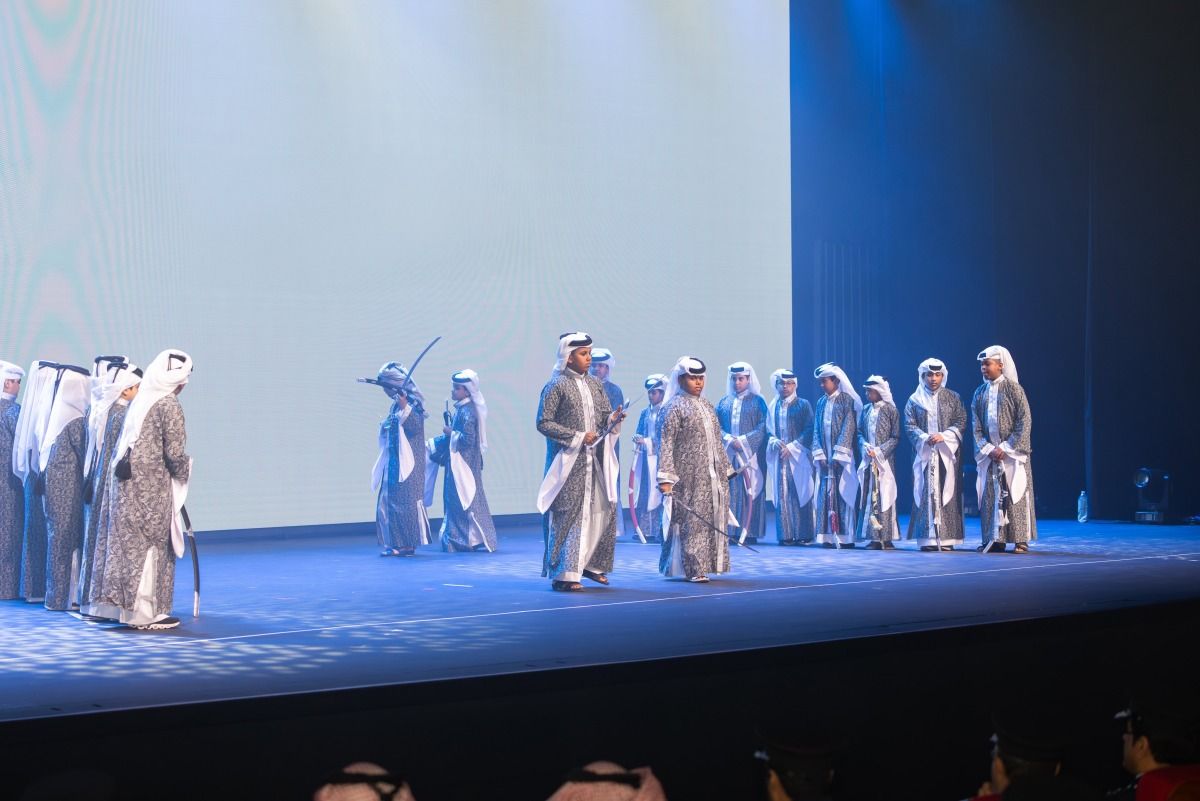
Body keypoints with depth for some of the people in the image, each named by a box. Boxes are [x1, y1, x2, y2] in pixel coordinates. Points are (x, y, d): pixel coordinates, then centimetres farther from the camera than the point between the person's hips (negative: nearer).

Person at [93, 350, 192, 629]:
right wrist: (183, 471, 4)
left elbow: (123, 446, 12)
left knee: (129, 544, 12)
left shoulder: (138, 401, 11)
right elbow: (174, 453, -14)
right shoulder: (169, 405, -11)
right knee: (152, 547, 0)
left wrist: (124, 469, 18)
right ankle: (147, 612, 5)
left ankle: (123, 604, 18)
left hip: (127, 484, 7)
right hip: (153, 488, -7)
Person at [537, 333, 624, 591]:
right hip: (569, 461, -7)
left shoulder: (595, 384, 12)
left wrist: (612, 418, -8)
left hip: (596, 459, 7)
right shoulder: (557, 386, -8)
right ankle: (564, 574, 0)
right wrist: (577, 437, -15)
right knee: (569, 513, -6)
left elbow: (604, 415, 16)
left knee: (603, 507, 8)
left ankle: (592, 564, 23)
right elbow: (543, 423, -11)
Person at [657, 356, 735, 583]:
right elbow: (666, 444, -10)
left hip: (713, 475, 7)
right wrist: (665, 477, -17)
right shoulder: (674, 407, -5)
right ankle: (693, 568, -3)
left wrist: (726, 469, 18)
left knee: (712, 519, 6)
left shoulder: (707, 406, 16)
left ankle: (704, 565, 15)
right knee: (691, 519, -7)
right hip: (689, 476, -7)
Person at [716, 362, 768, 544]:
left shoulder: (757, 401, 5)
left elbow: (763, 427, -4)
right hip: (727, 454, 3)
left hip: (750, 454, -3)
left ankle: (749, 532, -5)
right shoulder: (724, 402, 15)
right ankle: (729, 531, -3)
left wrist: (743, 441, -14)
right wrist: (729, 440, -11)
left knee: (749, 490, -5)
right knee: (728, 491, -3)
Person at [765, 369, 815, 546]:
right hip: (779, 457, 3)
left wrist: (791, 447, -12)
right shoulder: (773, 407, 13)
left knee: (800, 494, -5)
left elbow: (809, 430, -4)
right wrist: (775, 442, -7)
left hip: (798, 457, -3)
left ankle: (803, 534, -2)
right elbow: (768, 430, 14)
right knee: (782, 495, -1)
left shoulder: (803, 405, 2)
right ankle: (785, 535, 1)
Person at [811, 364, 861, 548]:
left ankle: (846, 537, -5)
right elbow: (816, 430, 11)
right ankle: (828, 537, 2)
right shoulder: (821, 403, 15)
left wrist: (838, 455, -15)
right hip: (825, 456, 5)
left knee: (843, 493, -7)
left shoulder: (847, 401, -2)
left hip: (842, 456, -5)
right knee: (825, 495, 1)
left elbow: (848, 428, -9)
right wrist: (819, 454, -2)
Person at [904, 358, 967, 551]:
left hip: (947, 454, 0)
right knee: (925, 494, -3)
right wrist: (925, 438, -15)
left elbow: (961, 422, 1)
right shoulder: (914, 400, 9)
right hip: (924, 454, 0)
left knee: (947, 493, -4)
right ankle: (927, 539, -3)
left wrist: (943, 436, -14)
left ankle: (947, 538, -3)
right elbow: (909, 426, 2)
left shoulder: (953, 398, 8)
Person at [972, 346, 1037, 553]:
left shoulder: (1013, 388, -5)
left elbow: (1024, 422, -10)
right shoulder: (980, 393, 11)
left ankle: (1020, 540, 0)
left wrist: (1006, 448, -14)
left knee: (1015, 495, -4)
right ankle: (994, 540, 7)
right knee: (989, 496, 2)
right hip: (989, 453, 5)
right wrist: (987, 449, -7)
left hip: (1012, 451, -5)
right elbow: (976, 427, 8)